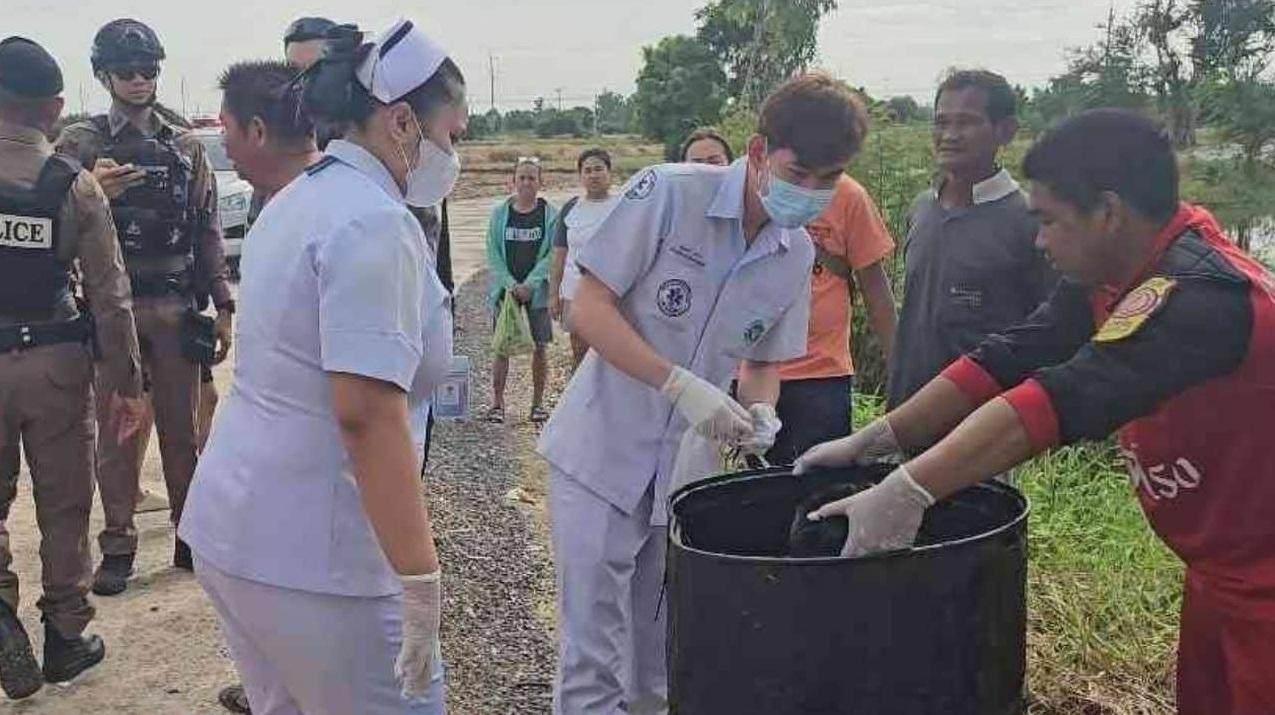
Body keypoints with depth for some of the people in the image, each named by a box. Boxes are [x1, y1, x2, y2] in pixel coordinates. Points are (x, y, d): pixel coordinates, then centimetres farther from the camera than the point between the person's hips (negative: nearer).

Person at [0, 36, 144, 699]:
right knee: (63, 504, 12)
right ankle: (65, 636, 23)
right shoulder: (74, 184, -9)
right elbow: (109, 293, -8)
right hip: (55, 362, -1)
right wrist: (126, 380, 1)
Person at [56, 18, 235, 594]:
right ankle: (118, 547, 15)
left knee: (183, 427, 8)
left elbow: (207, 231, 7)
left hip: (176, 308, 2)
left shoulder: (186, 148, 9)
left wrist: (222, 308, 3)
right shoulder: (79, 143, 2)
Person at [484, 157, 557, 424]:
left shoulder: (550, 214, 1)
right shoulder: (499, 212, 4)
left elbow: (552, 255, -3)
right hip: (505, 289, 1)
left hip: (537, 290, -1)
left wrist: (530, 285, -12)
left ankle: (538, 402, 15)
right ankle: (497, 402, 9)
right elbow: (493, 254, 2)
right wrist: (510, 284, -9)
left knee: (540, 347, 3)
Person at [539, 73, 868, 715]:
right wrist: (683, 385, -25)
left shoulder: (797, 255, 1)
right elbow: (589, 308, -16)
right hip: (602, 458, -5)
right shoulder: (669, 193, -16)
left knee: (663, 659, 16)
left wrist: (760, 412, -10)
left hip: (688, 472, 5)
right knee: (593, 656, 2)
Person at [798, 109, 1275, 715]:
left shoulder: (1197, 294, -31)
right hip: (1222, 568, 8)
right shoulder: (1111, 277, -2)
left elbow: (1062, 400, -40)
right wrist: (873, 441, -10)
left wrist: (905, 492, -44)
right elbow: (1010, 360, -5)